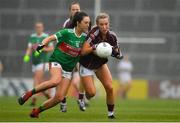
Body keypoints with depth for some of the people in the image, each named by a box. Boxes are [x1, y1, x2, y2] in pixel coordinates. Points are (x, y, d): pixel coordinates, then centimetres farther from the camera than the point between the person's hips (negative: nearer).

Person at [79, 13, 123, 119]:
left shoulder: (112, 36, -14)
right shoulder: (94, 33, -28)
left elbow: (119, 55, -1)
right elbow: (83, 52, -31)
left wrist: (117, 52, -23)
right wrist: (94, 47, -45)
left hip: (101, 64, 4)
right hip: (87, 65, -4)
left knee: (110, 88, -11)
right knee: (92, 93, -11)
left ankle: (111, 113, 7)